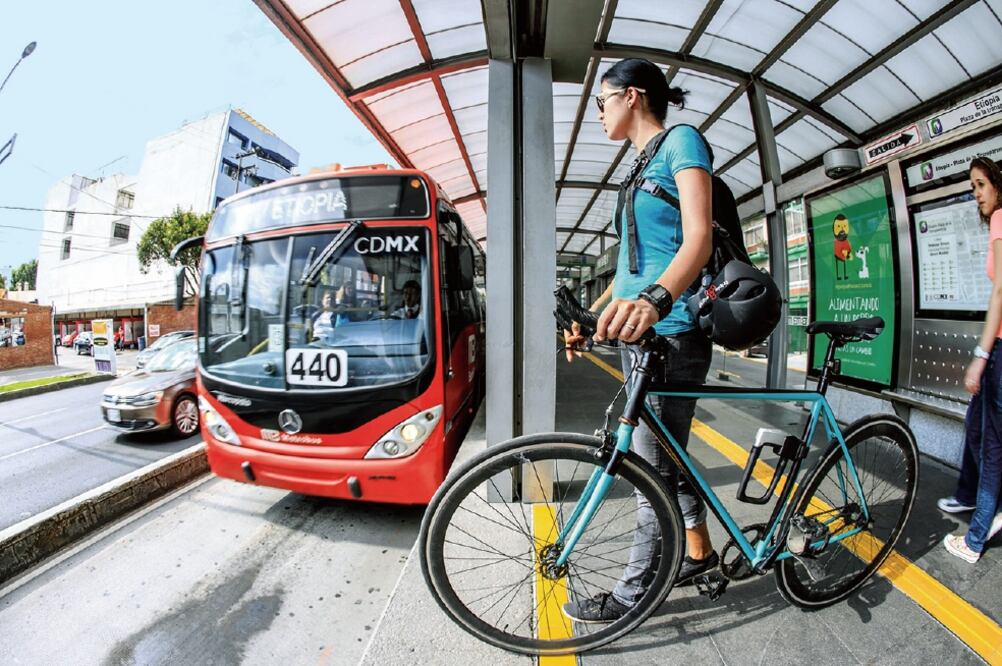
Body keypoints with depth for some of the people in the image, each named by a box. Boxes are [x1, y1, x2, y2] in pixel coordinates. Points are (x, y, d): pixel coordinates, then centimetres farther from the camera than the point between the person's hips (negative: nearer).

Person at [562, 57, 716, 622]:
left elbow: (699, 238, -17)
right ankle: (700, 551, 39)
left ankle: (632, 593, 20)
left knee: (654, 470, 2)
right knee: (666, 456, 18)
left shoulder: (681, 142, -2)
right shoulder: (640, 166, 23)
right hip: (637, 329, 9)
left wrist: (655, 298, -36)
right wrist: (590, 316, 17)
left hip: (670, 332, -9)